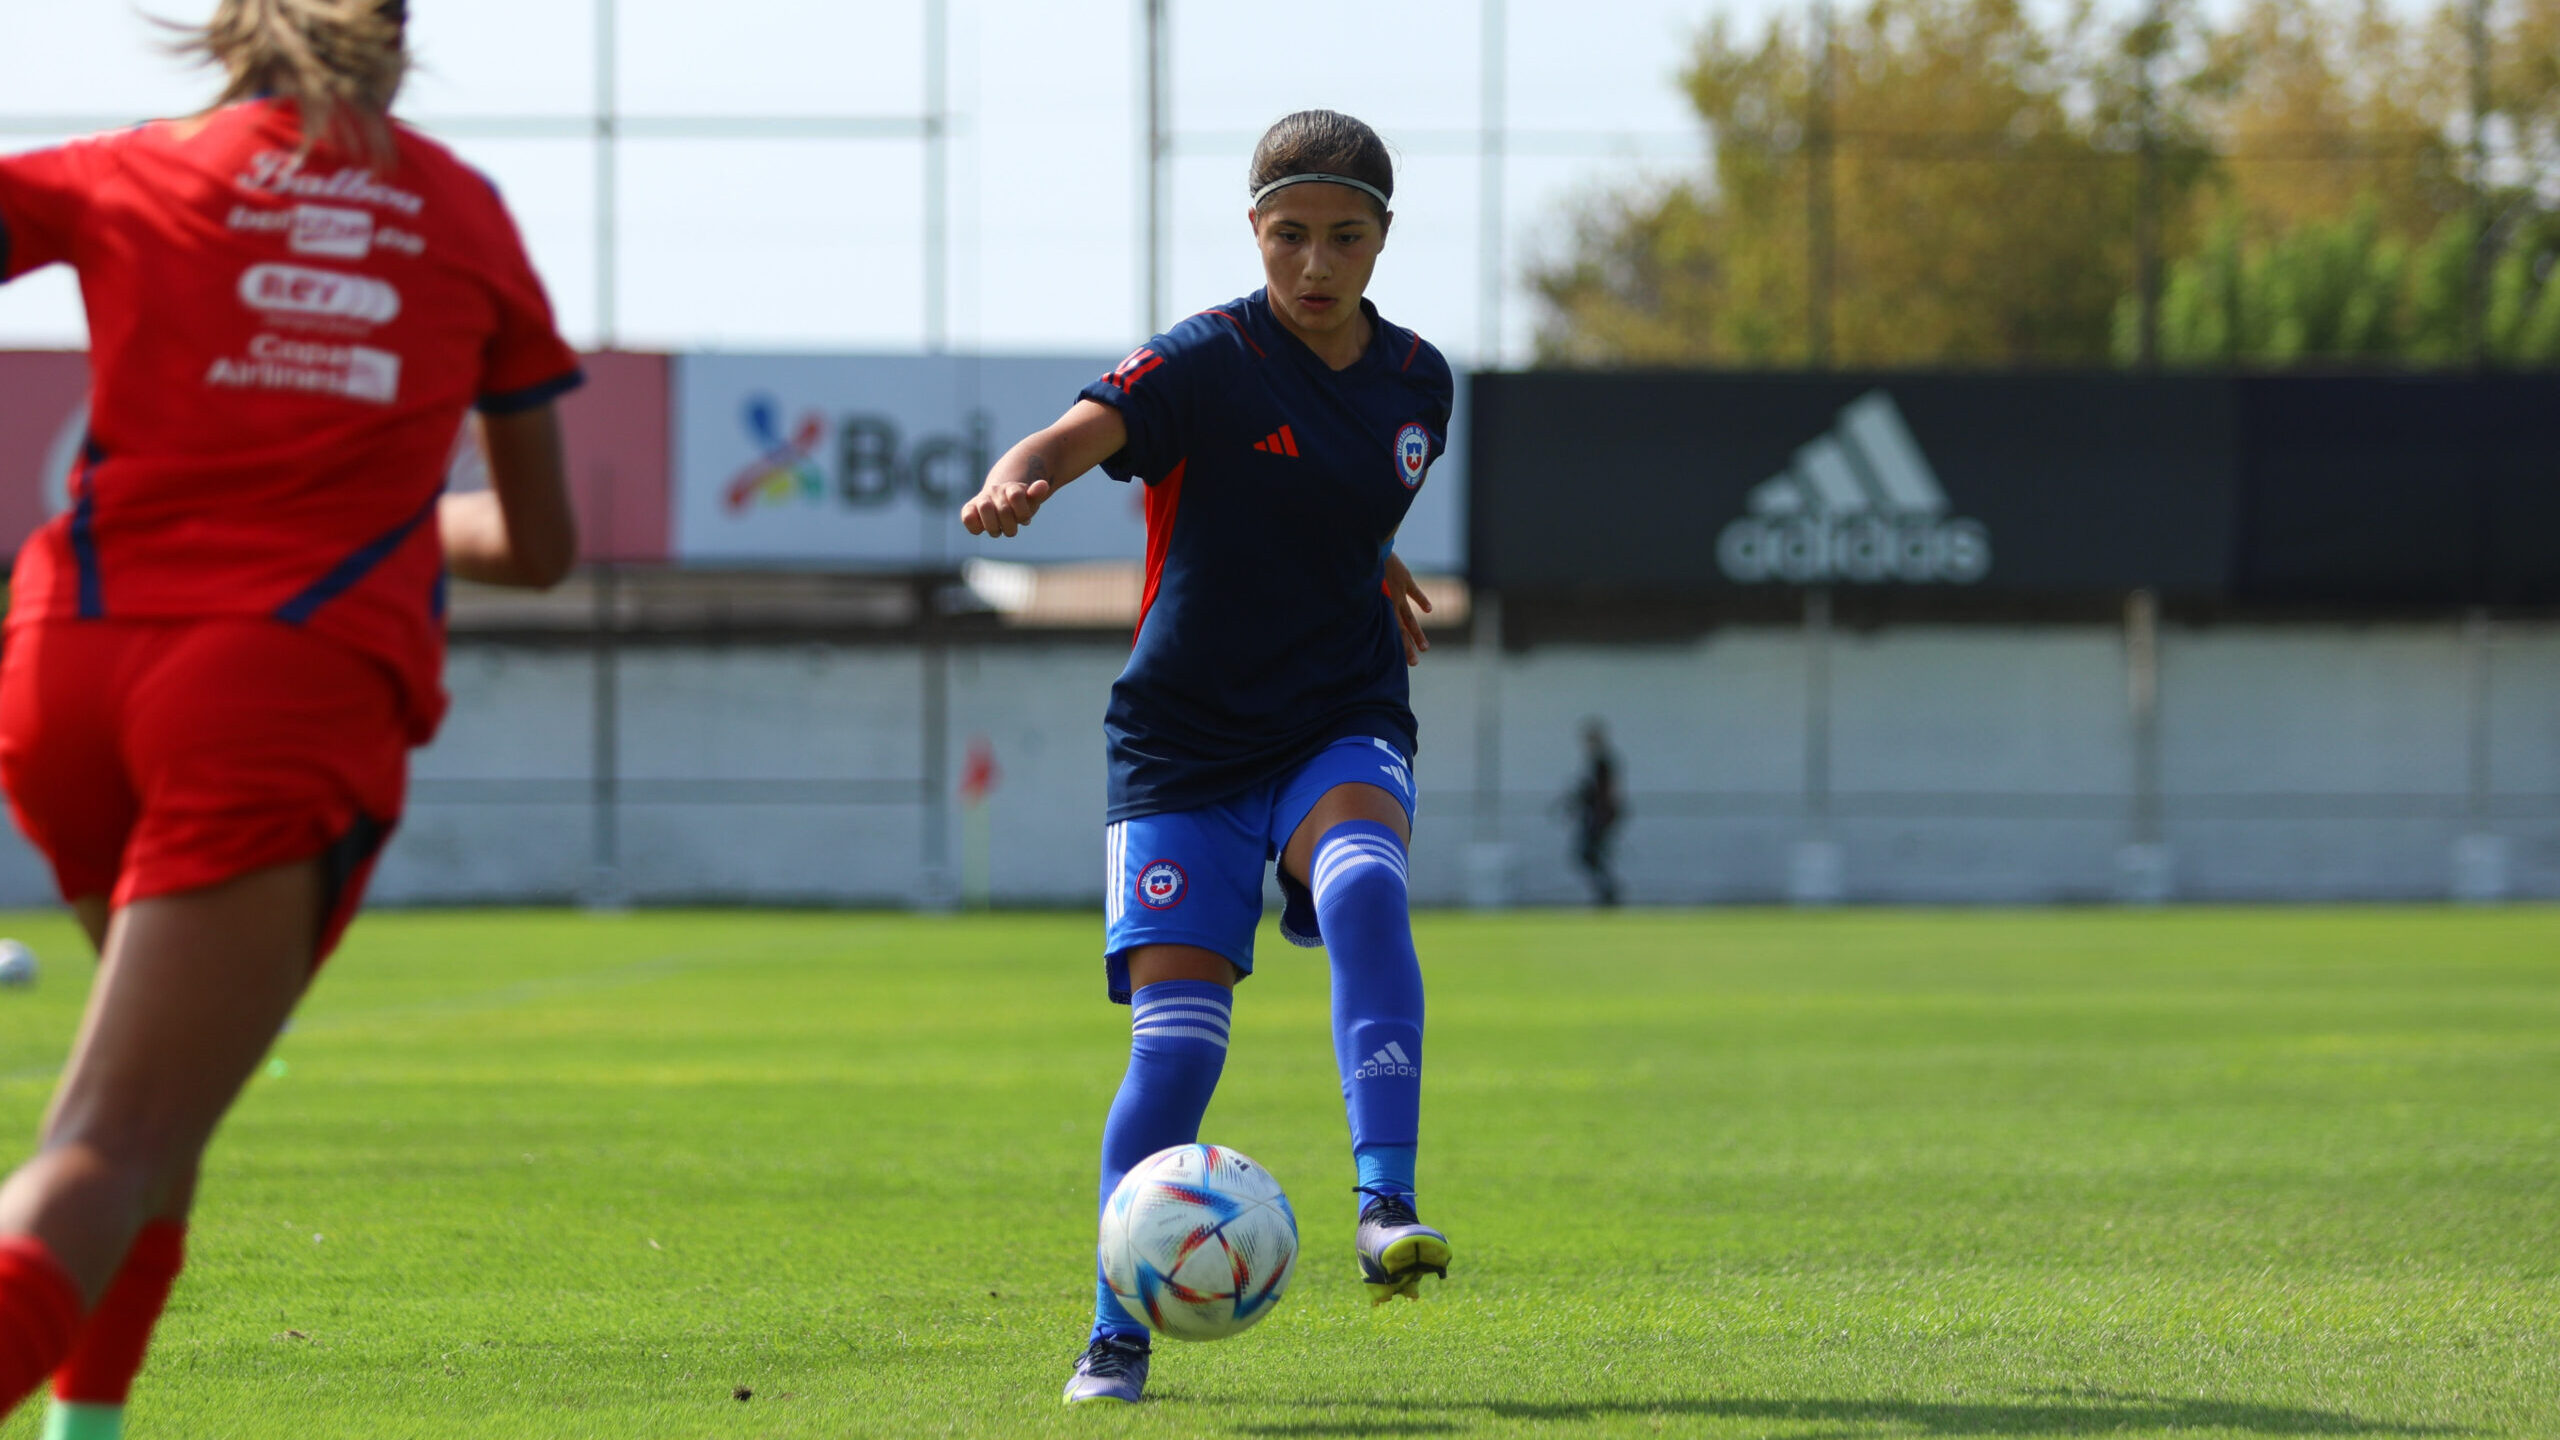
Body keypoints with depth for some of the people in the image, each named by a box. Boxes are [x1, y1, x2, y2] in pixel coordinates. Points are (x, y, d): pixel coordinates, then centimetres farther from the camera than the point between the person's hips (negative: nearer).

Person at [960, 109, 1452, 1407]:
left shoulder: (1417, 384, 5)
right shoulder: (1205, 363, -11)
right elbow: (1079, 433, -32)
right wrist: (1017, 481, -51)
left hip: (1343, 725, 3)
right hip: (1184, 748, -3)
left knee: (1364, 887, -32)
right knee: (1174, 1042, -10)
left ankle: (1386, 1209, -37)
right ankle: (1116, 1337, 4)